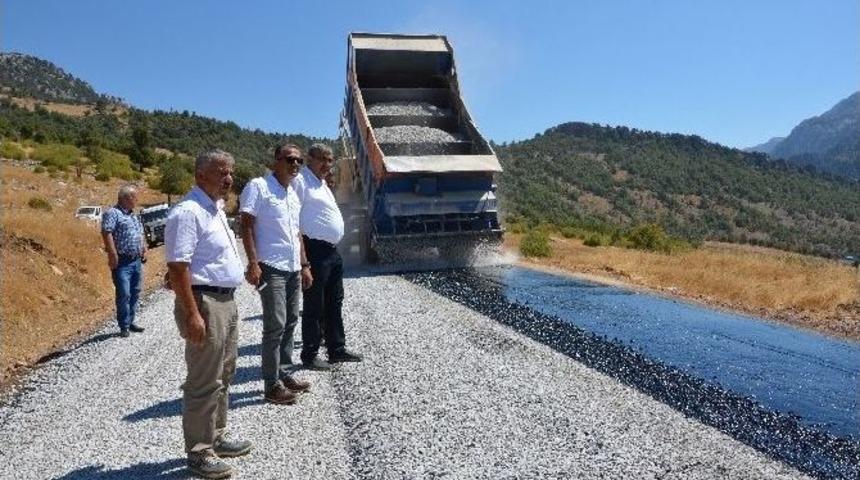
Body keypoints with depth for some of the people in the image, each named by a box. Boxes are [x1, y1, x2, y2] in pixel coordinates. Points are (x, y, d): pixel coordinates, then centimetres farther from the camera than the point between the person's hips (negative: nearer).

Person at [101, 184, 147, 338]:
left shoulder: (134, 215, 18)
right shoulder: (112, 213, -10)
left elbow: (141, 234, 27)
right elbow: (106, 233, -20)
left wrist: (144, 250, 15)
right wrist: (113, 255, -26)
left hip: (137, 261, 8)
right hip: (122, 262, -8)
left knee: (135, 293, 12)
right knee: (124, 294, -6)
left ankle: (130, 322, 23)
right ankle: (124, 326, 3)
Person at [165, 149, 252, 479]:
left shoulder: (215, 209, 14)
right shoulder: (188, 212, -16)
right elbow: (178, 267, -22)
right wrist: (192, 314, -24)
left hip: (226, 301, 10)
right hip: (204, 303, -10)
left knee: (223, 376, 18)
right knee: (204, 382, -1)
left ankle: (216, 438, 32)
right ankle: (198, 452, 12)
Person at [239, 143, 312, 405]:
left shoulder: (293, 193, 16)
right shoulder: (258, 187, -7)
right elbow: (246, 226, -11)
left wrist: (304, 265, 17)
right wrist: (253, 263, -19)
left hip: (293, 268, 8)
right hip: (271, 267, -8)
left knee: (290, 323, 12)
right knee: (275, 327, -6)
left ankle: (284, 374, 23)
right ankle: (272, 385, 3)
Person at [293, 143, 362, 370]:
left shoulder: (322, 184, 20)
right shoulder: (301, 181, -10)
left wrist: (333, 247, 20)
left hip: (332, 251, 10)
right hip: (315, 251, -10)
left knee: (334, 303, 15)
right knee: (314, 305, -2)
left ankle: (337, 349, 25)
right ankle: (309, 355, 9)